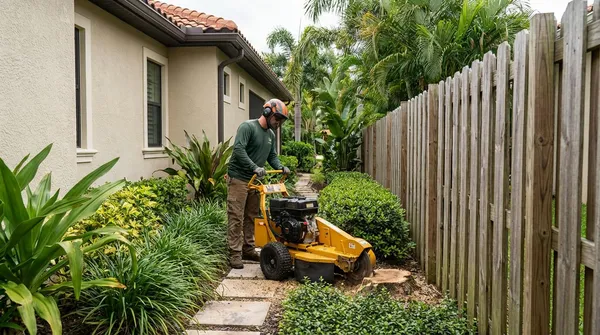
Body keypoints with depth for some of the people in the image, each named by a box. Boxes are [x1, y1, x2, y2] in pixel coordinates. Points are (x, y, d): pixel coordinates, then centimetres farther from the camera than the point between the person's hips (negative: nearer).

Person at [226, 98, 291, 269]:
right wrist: (254, 167, -30)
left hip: (255, 181, 8)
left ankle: (248, 249, 22)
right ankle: (235, 253, 0)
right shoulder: (247, 127, -13)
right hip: (238, 179, -8)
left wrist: (280, 167, -5)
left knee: (251, 217, 13)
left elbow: (272, 156, 16)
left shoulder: (271, 135, 13)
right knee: (236, 218, -5)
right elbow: (238, 149, -24)